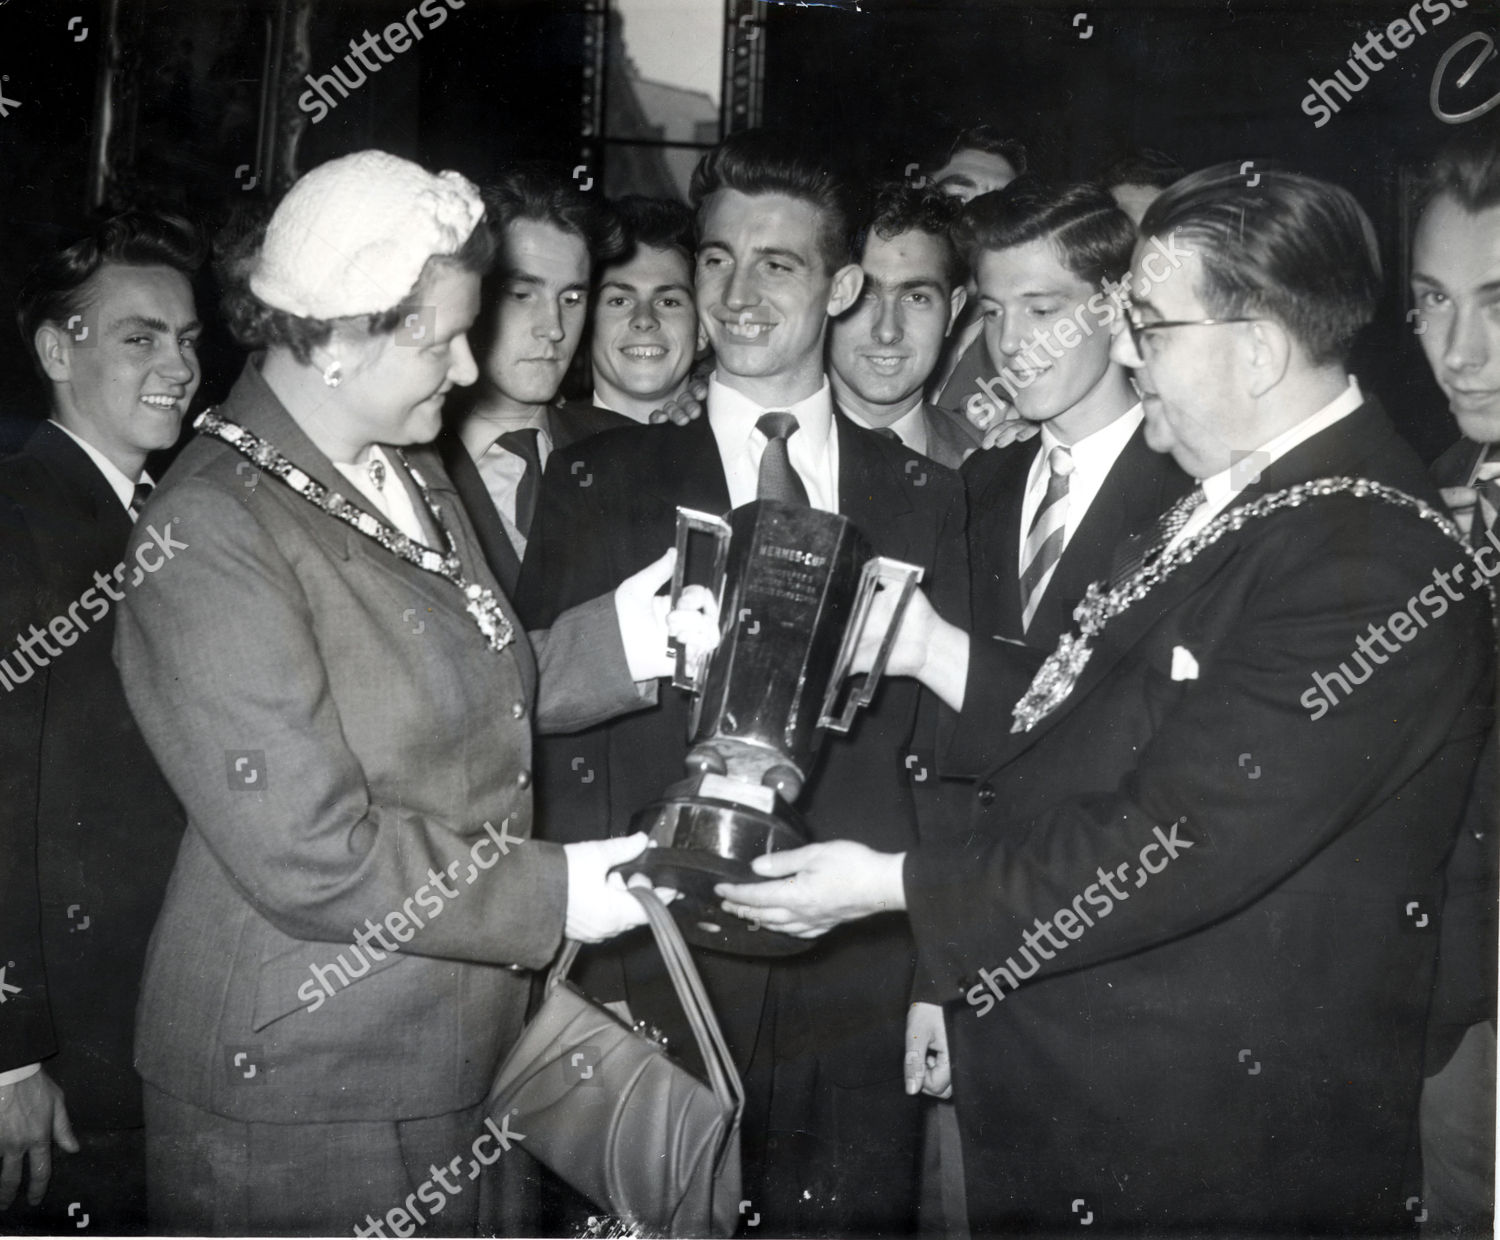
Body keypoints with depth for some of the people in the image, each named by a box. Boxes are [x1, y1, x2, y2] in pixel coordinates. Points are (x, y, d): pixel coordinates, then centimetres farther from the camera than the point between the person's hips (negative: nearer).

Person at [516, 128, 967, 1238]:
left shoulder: (924, 496, 7)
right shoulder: (599, 483, 1)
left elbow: (945, 739, 7)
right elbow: (553, 734, -2)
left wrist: (942, 977, 3)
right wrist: (573, 978, -7)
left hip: (861, 994, 2)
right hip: (647, 986, -1)